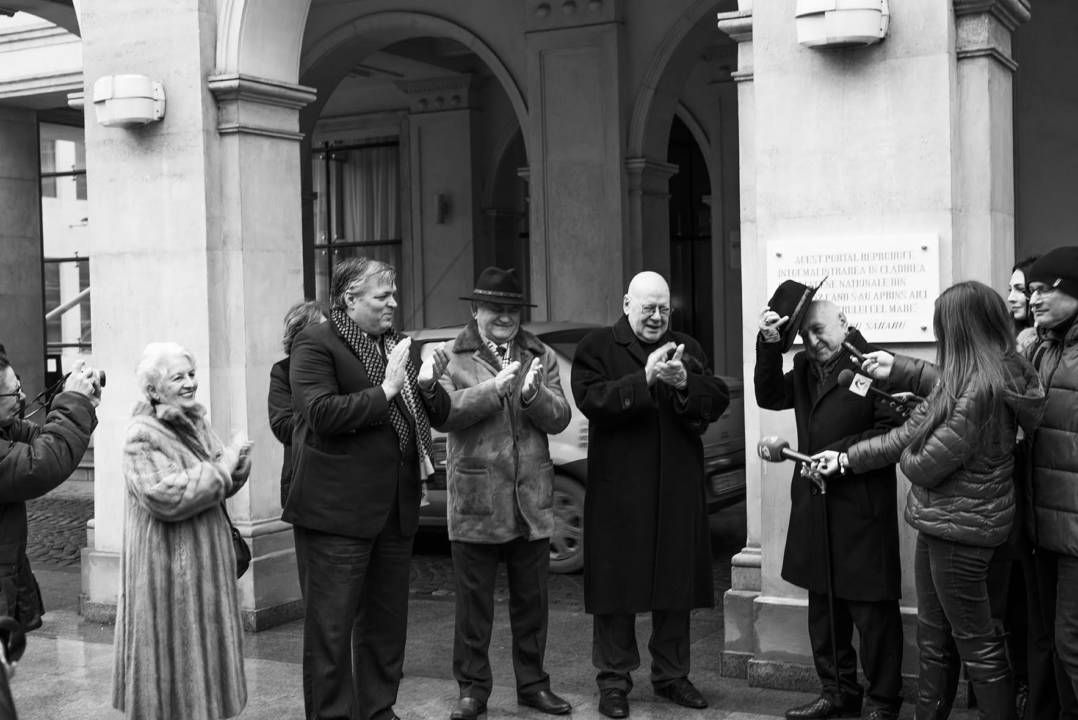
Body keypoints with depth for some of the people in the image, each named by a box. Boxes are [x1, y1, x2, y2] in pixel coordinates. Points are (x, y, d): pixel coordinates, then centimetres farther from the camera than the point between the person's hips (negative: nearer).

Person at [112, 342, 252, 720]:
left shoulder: (195, 423, 8)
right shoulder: (142, 437, -15)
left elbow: (225, 485, 10)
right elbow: (165, 497, -26)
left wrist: (236, 458, -12)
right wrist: (221, 467, -20)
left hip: (205, 561, 8)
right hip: (166, 566, -7)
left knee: (204, 646, 15)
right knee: (174, 649, 2)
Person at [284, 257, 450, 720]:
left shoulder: (397, 344, 17)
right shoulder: (316, 343, -6)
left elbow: (440, 415, 17)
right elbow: (320, 413, -20)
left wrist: (427, 385, -3)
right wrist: (384, 390, -19)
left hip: (395, 507, 7)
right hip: (337, 508, -7)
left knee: (387, 621, 14)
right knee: (331, 625, 0)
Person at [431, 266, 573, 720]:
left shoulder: (541, 357, 10)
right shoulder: (449, 358, 2)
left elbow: (559, 419, 1)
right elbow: (442, 413, -14)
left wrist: (533, 394, -19)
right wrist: (493, 388, -22)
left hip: (532, 499, 3)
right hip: (475, 500, -3)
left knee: (531, 598, 12)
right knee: (473, 601, 6)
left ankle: (532, 683, 25)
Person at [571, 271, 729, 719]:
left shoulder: (688, 349, 14)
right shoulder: (597, 347, 1)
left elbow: (718, 401, 3)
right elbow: (591, 399, -15)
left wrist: (685, 383, -16)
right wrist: (644, 379, -22)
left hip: (678, 491, 4)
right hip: (618, 490, -4)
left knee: (676, 585, 9)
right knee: (616, 585, 2)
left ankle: (671, 675, 22)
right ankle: (613, 679, 13)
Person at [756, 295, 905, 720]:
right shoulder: (805, 367, 12)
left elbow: (894, 430, -14)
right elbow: (770, 397, 7)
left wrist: (841, 453, -18)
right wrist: (770, 346, -4)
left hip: (863, 510, -7)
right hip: (815, 508, 8)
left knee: (872, 610, 2)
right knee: (823, 607, 16)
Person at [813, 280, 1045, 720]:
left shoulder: (982, 388, -25)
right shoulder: (978, 375, 3)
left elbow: (924, 465, -22)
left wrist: (906, 453, 2)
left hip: (959, 530, -9)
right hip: (940, 524, 9)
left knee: (977, 645, 5)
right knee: (934, 641, 17)